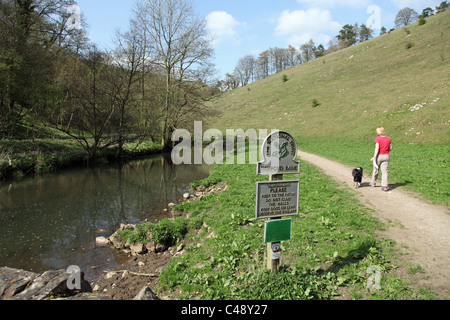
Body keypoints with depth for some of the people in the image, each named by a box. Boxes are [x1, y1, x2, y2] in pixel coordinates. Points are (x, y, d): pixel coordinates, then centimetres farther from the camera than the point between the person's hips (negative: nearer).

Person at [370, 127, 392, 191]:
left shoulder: (377, 139, -10)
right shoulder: (388, 139, 4)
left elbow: (377, 148, -18)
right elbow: (390, 149, 9)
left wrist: (374, 157, -16)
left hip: (379, 156, -3)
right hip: (386, 156, 3)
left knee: (376, 170, 15)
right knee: (385, 171, 2)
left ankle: (373, 183, 31)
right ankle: (384, 185, -7)